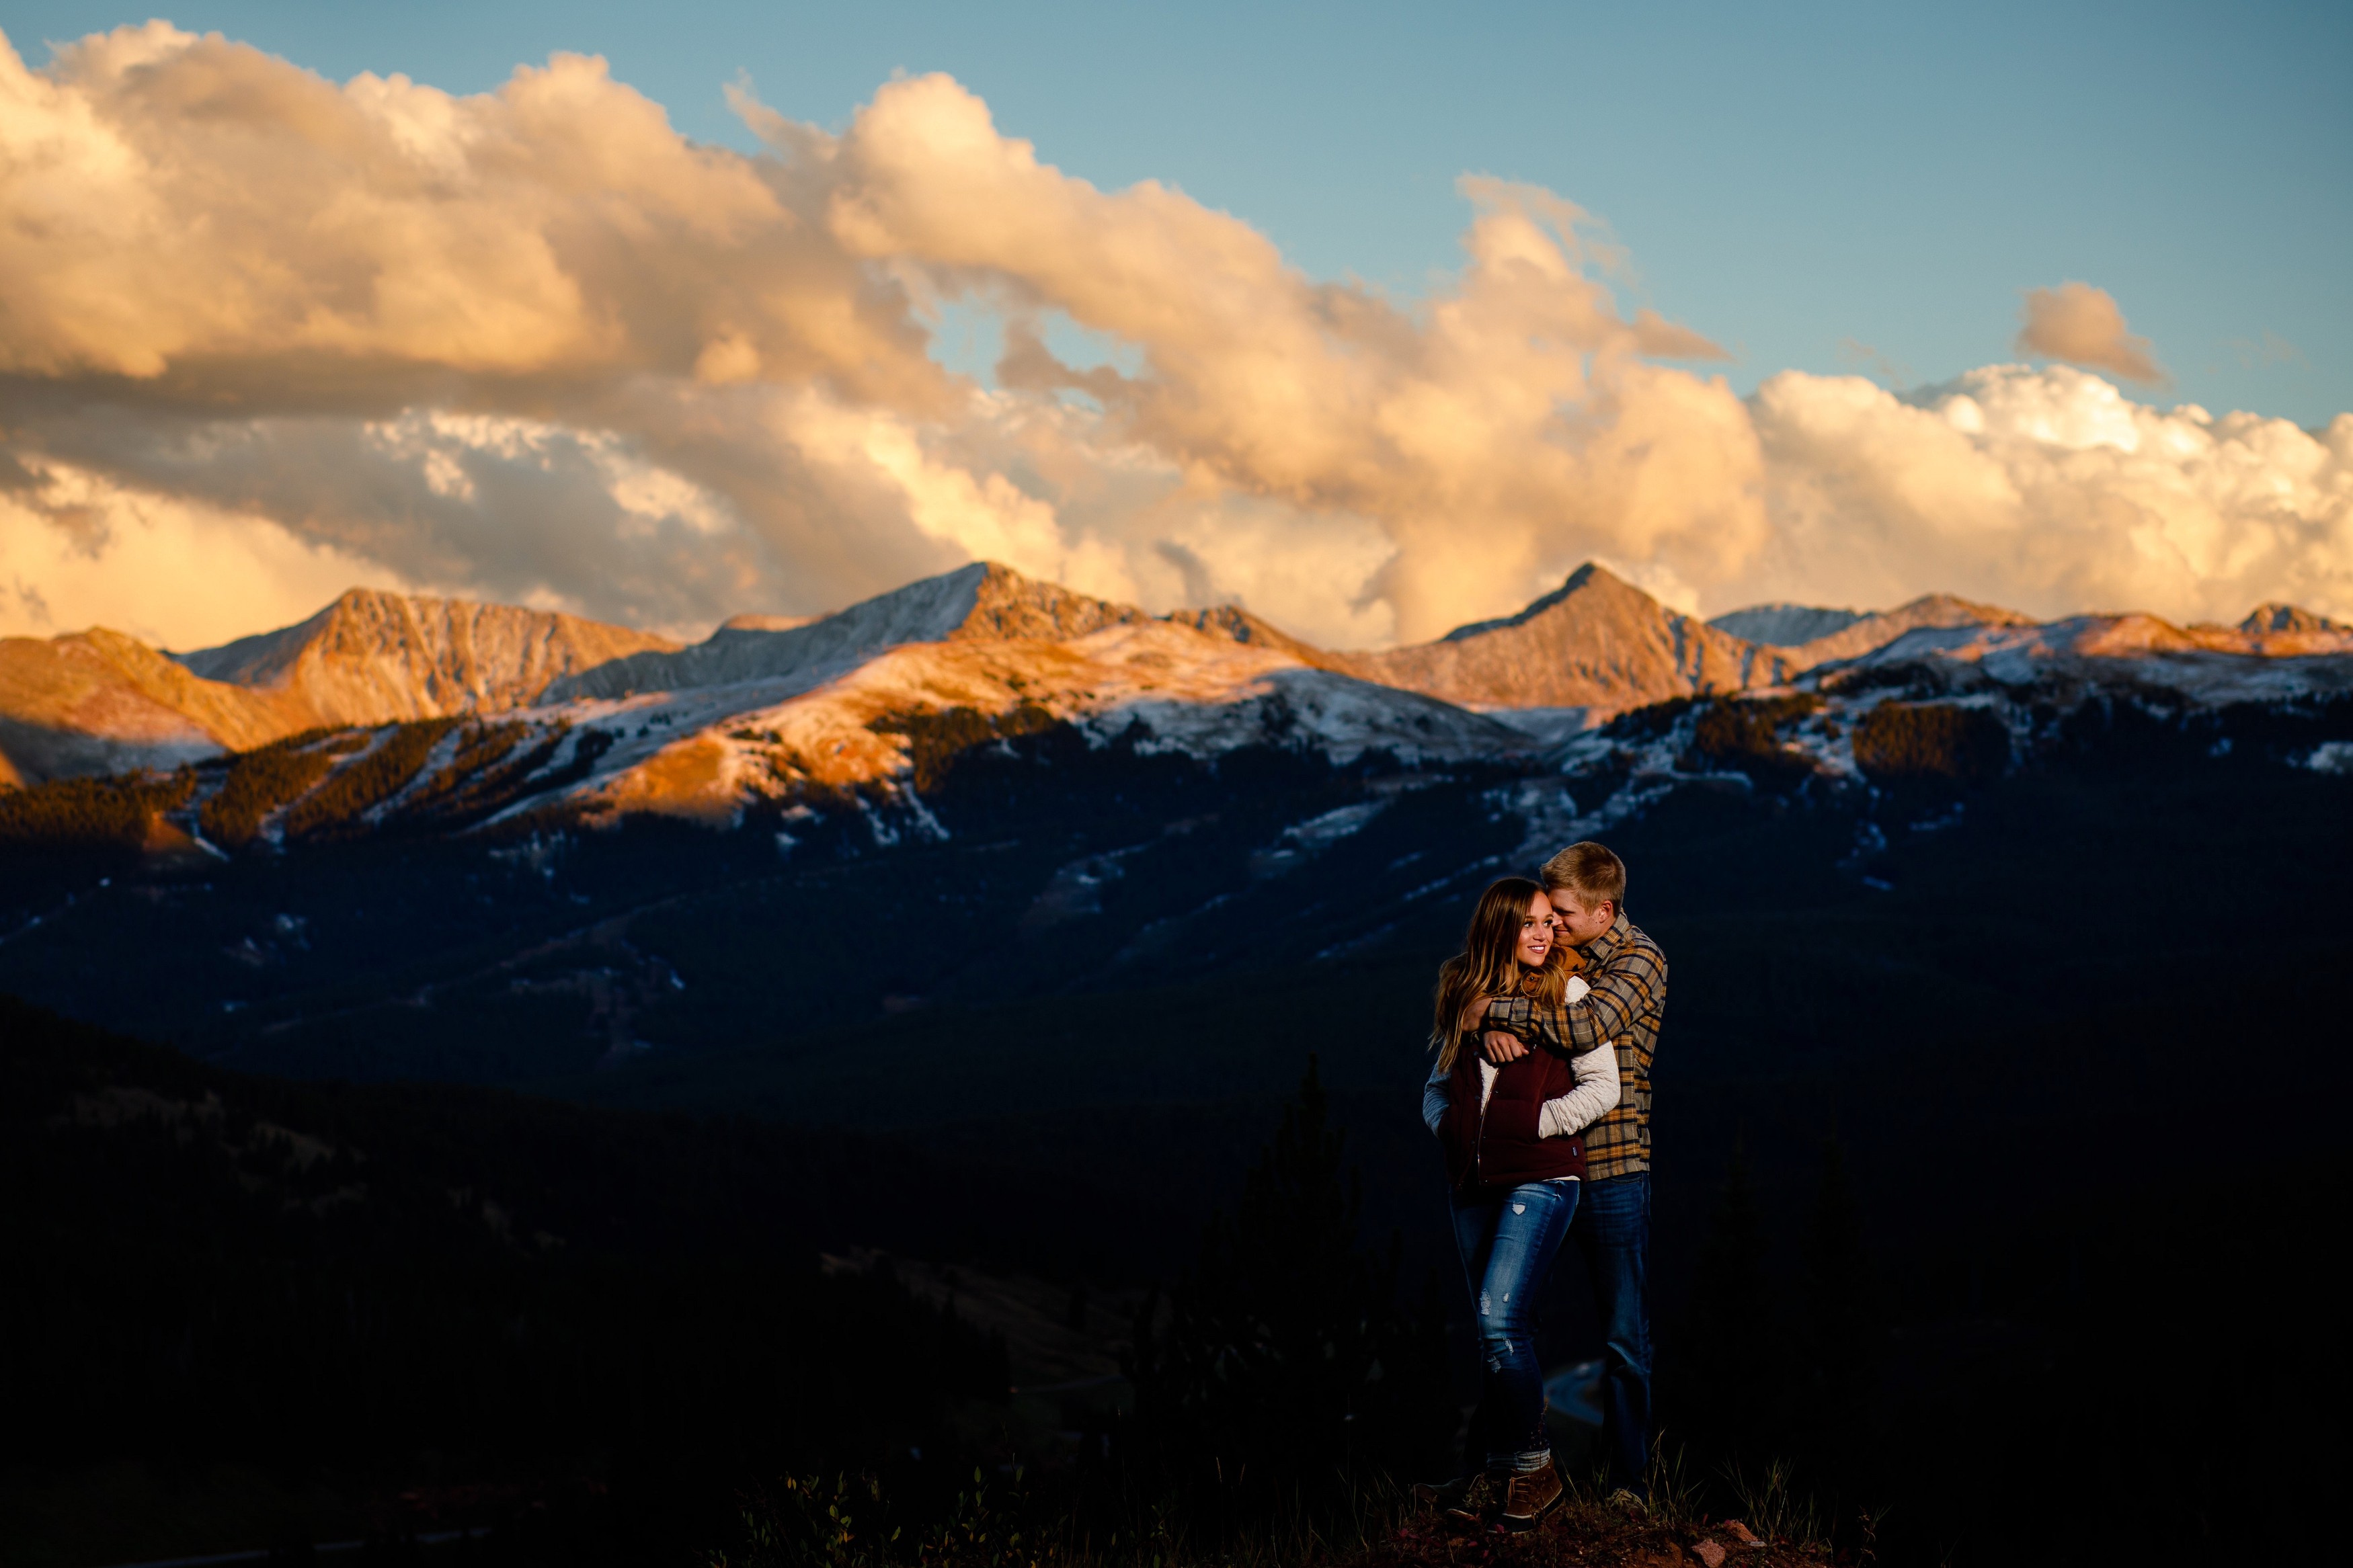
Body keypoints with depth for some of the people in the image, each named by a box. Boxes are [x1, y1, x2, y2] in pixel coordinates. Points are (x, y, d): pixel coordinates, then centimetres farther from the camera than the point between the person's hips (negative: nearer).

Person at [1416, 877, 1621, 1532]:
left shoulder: (1565, 992, -1)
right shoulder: (1466, 996, 12)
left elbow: (1602, 1087, -4)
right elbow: (1439, 1084, 22)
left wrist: (1532, 1124, -9)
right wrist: (1447, 1125, 3)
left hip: (1540, 1177, -5)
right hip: (1473, 1182, 5)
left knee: (1499, 1319, -16)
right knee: (1500, 1330, 9)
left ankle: (1530, 1466, -5)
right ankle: (1502, 1478, 13)